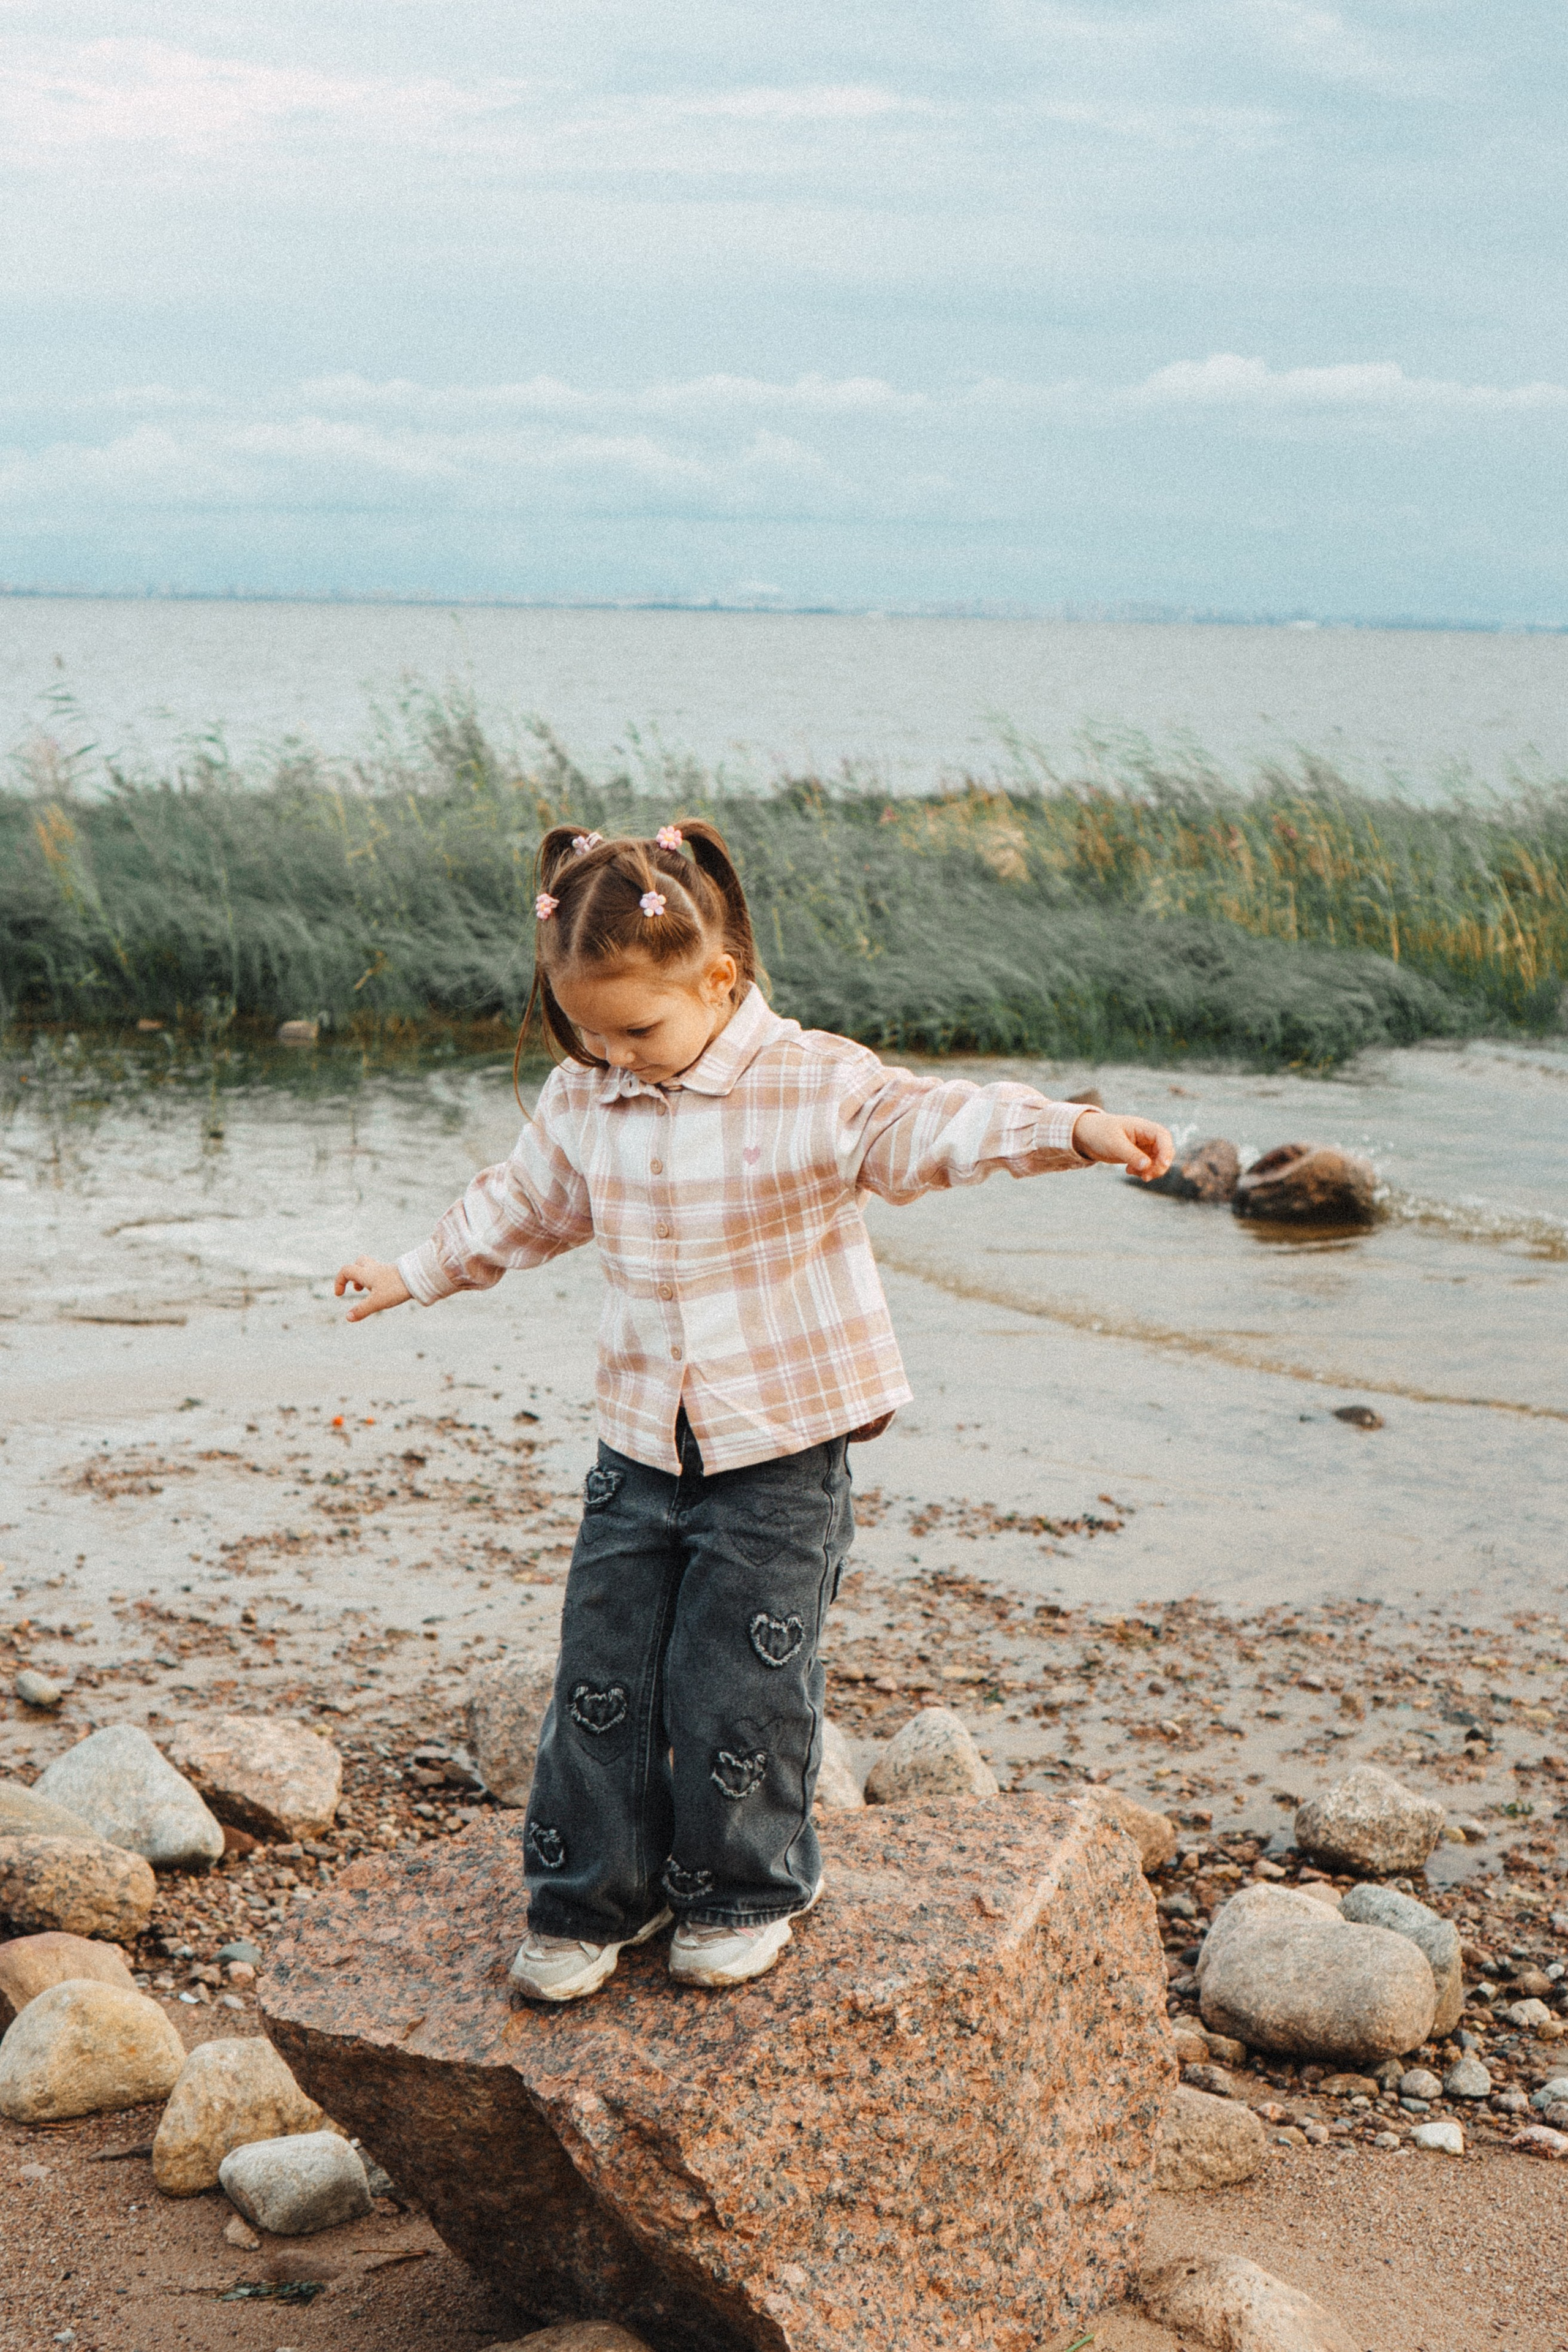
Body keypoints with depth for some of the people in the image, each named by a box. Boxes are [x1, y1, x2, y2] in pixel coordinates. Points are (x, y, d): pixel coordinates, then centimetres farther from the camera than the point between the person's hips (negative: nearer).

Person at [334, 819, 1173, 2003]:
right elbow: (525, 1205, 21)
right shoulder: (582, 1100, 3)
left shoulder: (811, 1085, -14)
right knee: (602, 1681, 7)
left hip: (781, 1456, -5)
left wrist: (1071, 1130, -45)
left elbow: (929, 1123, -28)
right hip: (640, 1449, 5)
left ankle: (748, 1893, 24)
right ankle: (590, 1901, 23)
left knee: (737, 1687, 1)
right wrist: (416, 1276, 31)